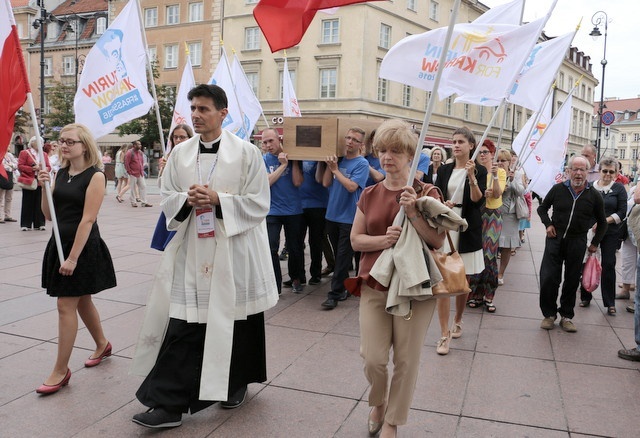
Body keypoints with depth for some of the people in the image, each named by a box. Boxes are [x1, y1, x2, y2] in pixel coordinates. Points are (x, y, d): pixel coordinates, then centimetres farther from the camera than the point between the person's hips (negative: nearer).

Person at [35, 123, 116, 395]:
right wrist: (45, 187, -6)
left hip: (83, 246, -7)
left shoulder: (95, 176, -12)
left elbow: (88, 219, -18)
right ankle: (102, 345, 38)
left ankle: (61, 370, 6)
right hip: (59, 243, 7)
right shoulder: (61, 173, 8)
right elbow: (49, 215, 9)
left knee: (66, 305, -5)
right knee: (81, 301, 18)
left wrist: (73, 258, -21)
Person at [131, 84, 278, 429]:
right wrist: (188, 200, -11)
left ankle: (236, 383, 34)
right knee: (181, 328, 0)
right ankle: (169, 403, 9)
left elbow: (258, 203, -8)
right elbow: (167, 198, 10)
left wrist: (217, 199, -17)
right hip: (191, 252, 3)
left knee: (233, 321, 11)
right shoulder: (180, 153, 7)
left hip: (233, 251, -2)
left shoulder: (246, 153, -5)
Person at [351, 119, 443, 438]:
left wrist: (413, 215, -21)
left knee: (406, 360, 5)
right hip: (374, 285, 2)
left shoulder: (426, 192, -3)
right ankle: (378, 402, 32)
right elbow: (356, 240, 6)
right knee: (373, 357, -3)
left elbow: (439, 241, -7)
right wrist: (383, 239, -13)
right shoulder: (369, 195, 7)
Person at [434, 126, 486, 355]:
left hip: (467, 230, -1)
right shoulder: (444, 170, 8)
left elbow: (477, 200, -12)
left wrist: (472, 176, -24)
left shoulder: (479, 170, 1)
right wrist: (442, 204, -13)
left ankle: (457, 320, 34)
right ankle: (445, 334, -3)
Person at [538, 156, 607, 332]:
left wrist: (595, 243, 10)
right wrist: (548, 224, 0)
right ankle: (549, 314, 14)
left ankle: (566, 316, 22)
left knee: (572, 281, 8)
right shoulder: (558, 189, -3)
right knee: (548, 278, -2)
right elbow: (542, 208, 14)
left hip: (577, 243, 0)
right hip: (555, 239, 0)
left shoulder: (594, 195, -2)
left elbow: (602, 222, 12)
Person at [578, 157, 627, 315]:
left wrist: (603, 222, -15)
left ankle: (610, 303, 9)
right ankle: (585, 297, 19)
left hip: (610, 233, -1)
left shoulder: (619, 188, 1)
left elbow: (622, 212, -4)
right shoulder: (590, 187, 3)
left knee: (608, 265, -1)